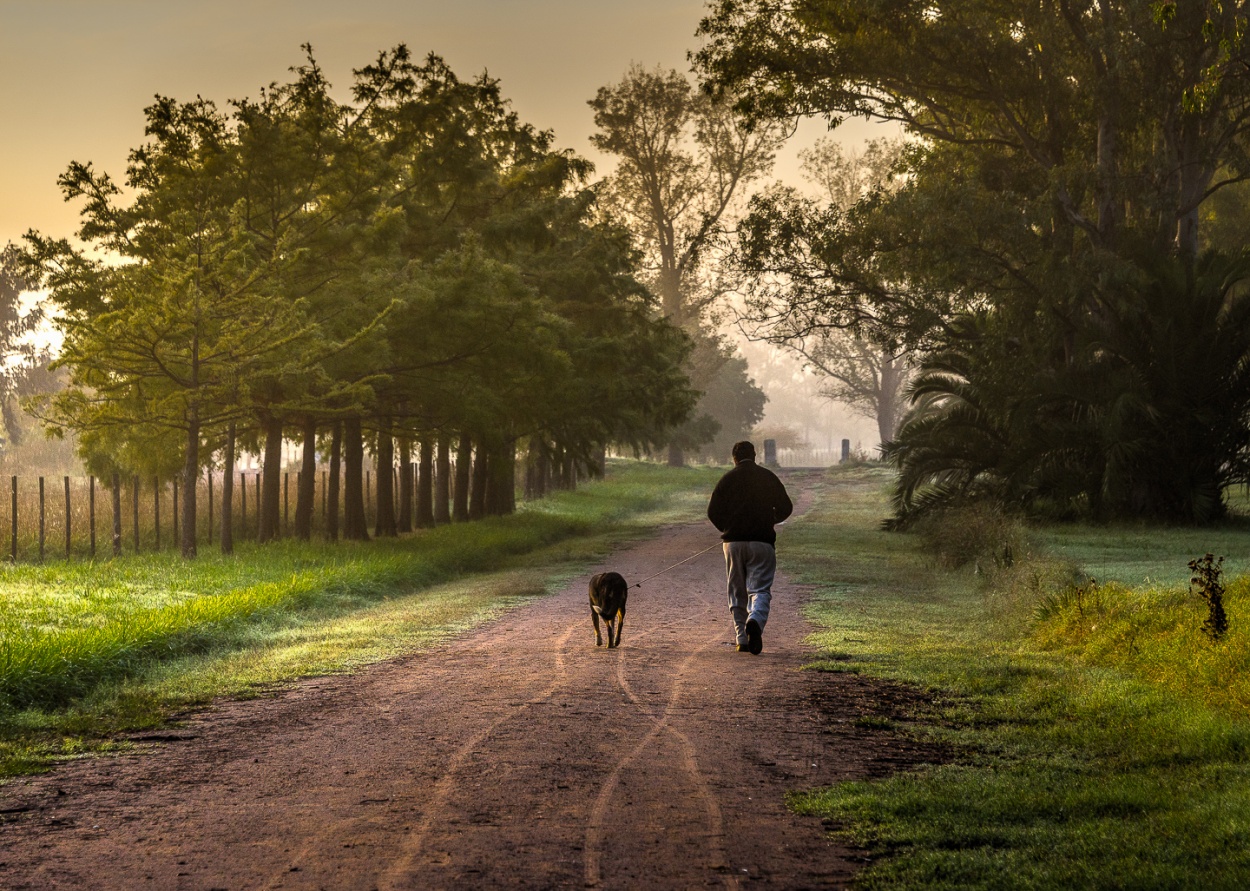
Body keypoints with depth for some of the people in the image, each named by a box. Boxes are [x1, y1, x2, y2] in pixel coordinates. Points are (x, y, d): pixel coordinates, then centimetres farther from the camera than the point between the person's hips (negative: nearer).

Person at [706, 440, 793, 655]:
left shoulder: (727, 479, 4)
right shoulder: (768, 477, 4)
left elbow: (713, 511, 1)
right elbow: (785, 508, 7)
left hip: (733, 542, 1)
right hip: (762, 541, -1)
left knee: (737, 592, 11)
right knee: (760, 589, -3)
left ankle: (741, 639, 7)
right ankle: (755, 621, -32)